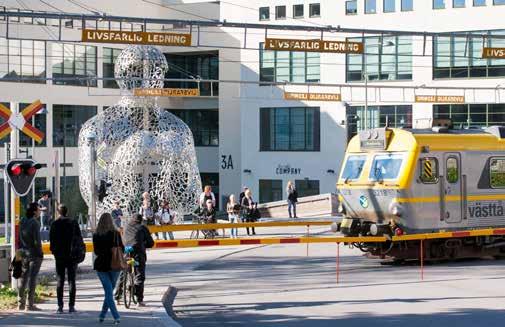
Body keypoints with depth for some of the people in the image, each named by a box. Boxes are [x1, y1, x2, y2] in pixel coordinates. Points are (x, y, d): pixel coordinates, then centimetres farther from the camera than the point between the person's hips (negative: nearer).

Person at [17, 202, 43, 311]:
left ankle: (21, 303, 17)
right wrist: (40, 253, -8)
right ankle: (30, 304, -3)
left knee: (23, 277, 12)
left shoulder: (22, 221, 5)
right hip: (34, 253, -7)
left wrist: (20, 250, 14)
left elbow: (19, 238, 8)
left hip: (23, 253, 7)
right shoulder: (35, 223, -15)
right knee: (32, 278, -3)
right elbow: (37, 241, -17)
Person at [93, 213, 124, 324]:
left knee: (108, 292, 2)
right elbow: (122, 249, -3)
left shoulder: (96, 235, -3)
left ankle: (116, 317, -8)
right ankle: (102, 315, 14)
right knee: (109, 291, 13)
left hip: (101, 266, 1)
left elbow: (96, 251, 5)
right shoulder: (115, 233, -8)